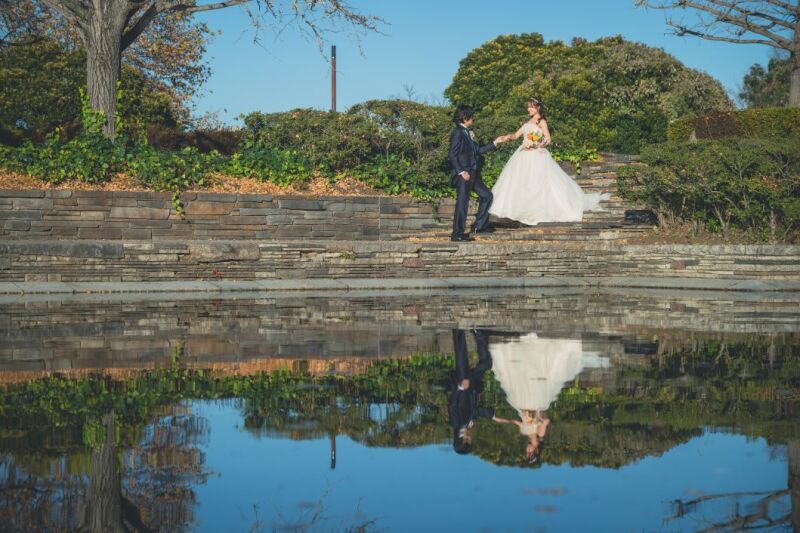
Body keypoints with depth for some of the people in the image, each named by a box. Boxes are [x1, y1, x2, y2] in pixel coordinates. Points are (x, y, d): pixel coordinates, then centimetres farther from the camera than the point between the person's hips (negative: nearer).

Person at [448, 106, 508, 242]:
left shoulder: (466, 133, 15)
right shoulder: (458, 133, -13)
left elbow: (478, 150, 19)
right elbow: (452, 155, -18)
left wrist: (494, 143, 19)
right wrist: (461, 172, -21)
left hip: (472, 174, 10)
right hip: (463, 175, -10)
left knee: (486, 195, 16)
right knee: (462, 202, -8)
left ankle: (479, 226, 22)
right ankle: (457, 234, -3)